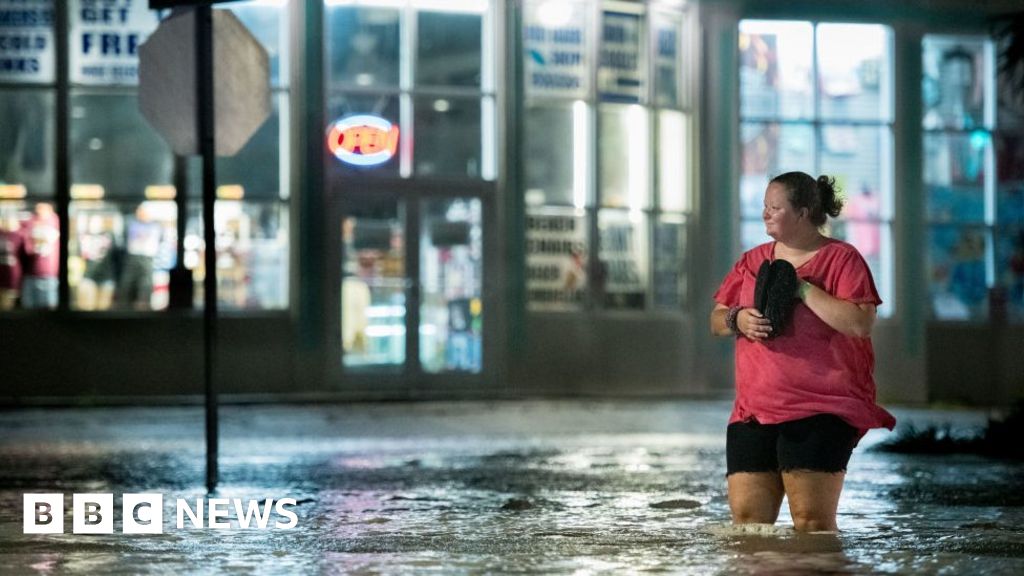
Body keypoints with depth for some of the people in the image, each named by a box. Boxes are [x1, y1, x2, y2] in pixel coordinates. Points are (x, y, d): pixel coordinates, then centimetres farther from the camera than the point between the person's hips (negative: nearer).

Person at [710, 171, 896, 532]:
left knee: (812, 522, -13)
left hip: (820, 410, -6)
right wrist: (738, 319, -4)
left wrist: (802, 288, -13)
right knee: (746, 521, -3)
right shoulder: (752, 261, 17)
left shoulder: (841, 258, -1)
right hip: (754, 410, 6)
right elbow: (716, 321, 20)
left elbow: (861, 323, -15)